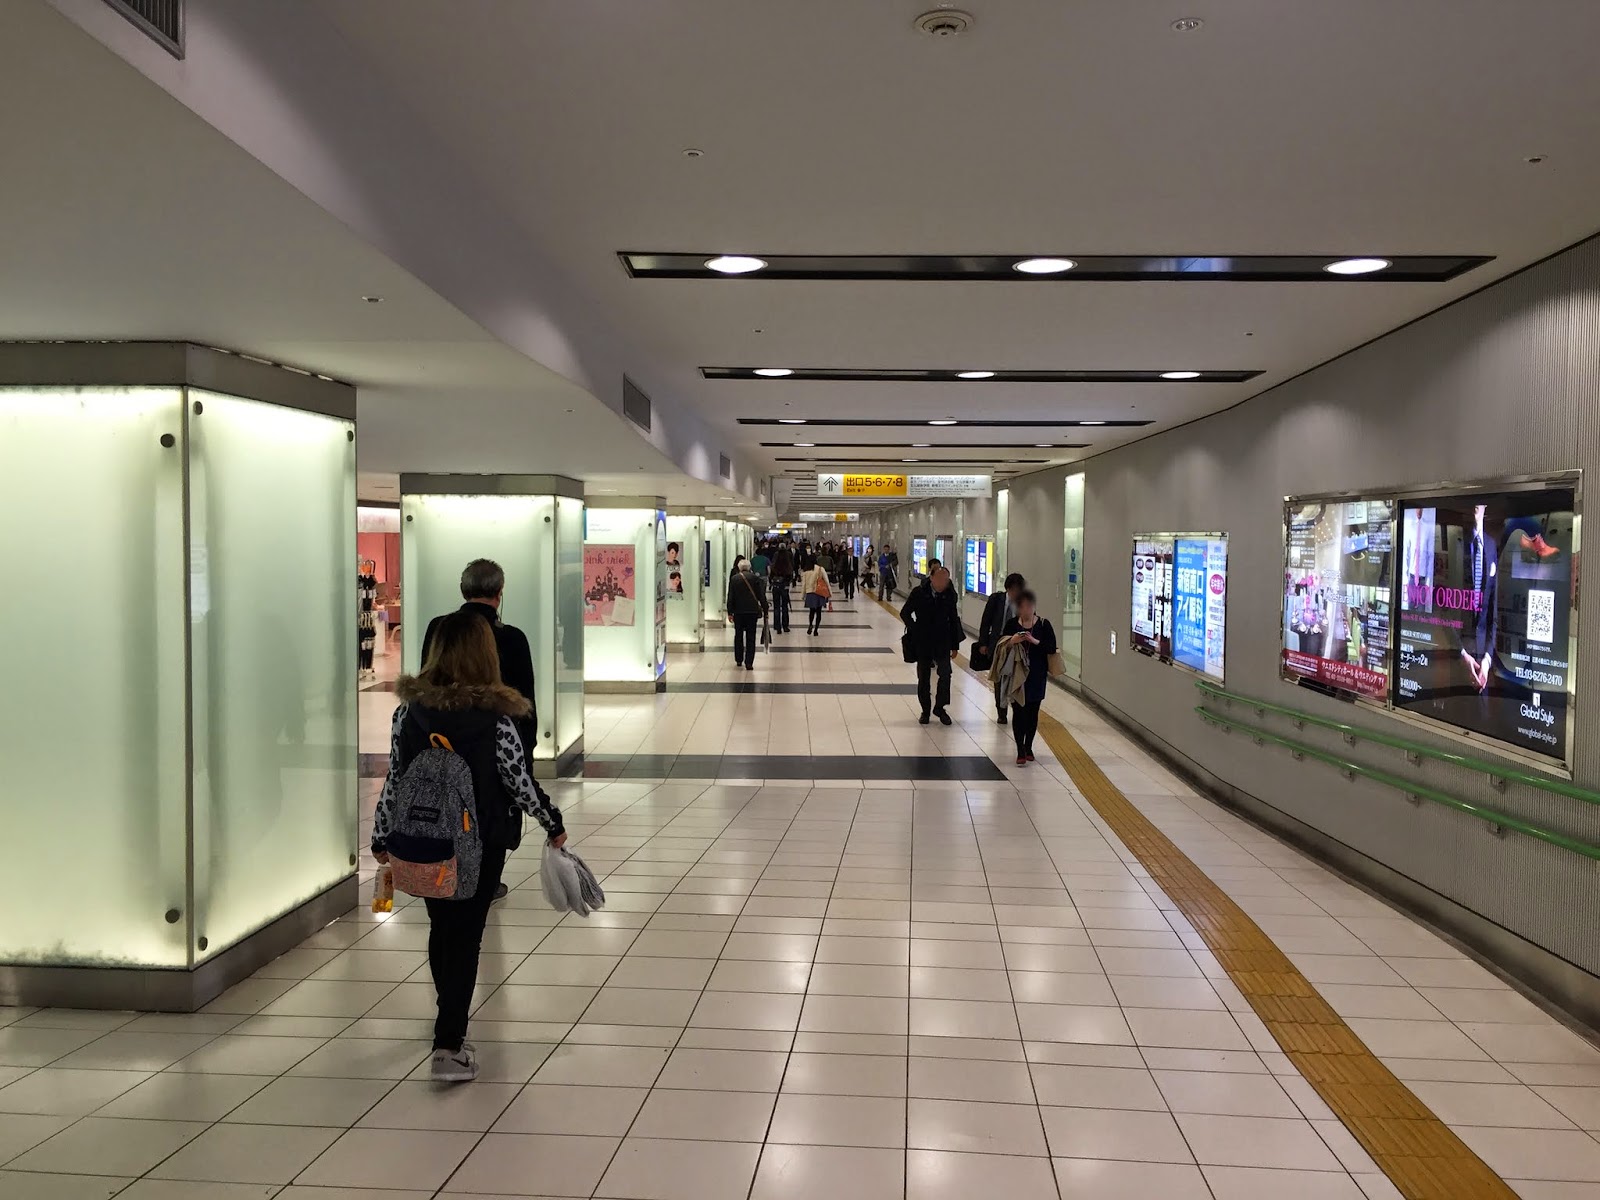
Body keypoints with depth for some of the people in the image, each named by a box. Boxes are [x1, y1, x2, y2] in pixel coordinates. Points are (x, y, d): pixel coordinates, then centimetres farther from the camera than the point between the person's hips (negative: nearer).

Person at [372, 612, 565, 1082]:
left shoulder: (409, 711, -6)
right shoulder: (496, 718, -16)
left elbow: (394, 780, -1)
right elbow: (519, 783, -11)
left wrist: (382, 836, 12)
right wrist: (553, 822, 4)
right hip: (480, 842, -4)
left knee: (441, 928, 21)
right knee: (466, 936, 5)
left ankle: (451, 1020, 42)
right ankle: (449, 1045, 1)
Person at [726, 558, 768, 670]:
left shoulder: (734, 579, 0)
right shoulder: (754, 577, -3)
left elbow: (730, 597, 0)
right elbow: (761, 595, -3)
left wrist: (730, 612, 5)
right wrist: (764, 609, 4)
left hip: (738, 611, 1)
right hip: (752, 610, -1)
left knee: (738, 636, 16)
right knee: (750, 637, 0)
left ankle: (738, 660, 23)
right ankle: (749, 663, -5)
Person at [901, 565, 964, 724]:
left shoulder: (949, 594, -4)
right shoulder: (918, 593, -8)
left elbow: (954, 620, 4)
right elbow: (904, 613, 3)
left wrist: (955, 645, 6)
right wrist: (914, 630, -5)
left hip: (942, 642, 1)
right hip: (922, 643, 0)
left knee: (945, 674, -9)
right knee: (923, 677, 8)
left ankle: (939, 707, 8)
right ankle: (925, 710, 21)